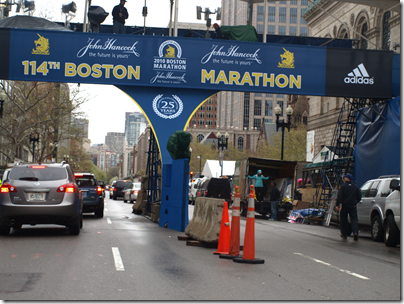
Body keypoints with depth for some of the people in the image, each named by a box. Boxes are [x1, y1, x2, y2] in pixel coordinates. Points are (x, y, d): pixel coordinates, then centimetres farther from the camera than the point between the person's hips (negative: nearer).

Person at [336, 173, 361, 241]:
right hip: (353, 206, 2)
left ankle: (344, 234, 16)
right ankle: (355, 232, -22)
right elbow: (359, 196, 11)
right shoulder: (356, 186, 8)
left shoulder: (343, 186, -5)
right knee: (354, 219, -1)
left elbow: (339, 196, -11)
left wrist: (337, 205, -12)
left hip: (344, 205, -2)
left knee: (344, 220, 9)